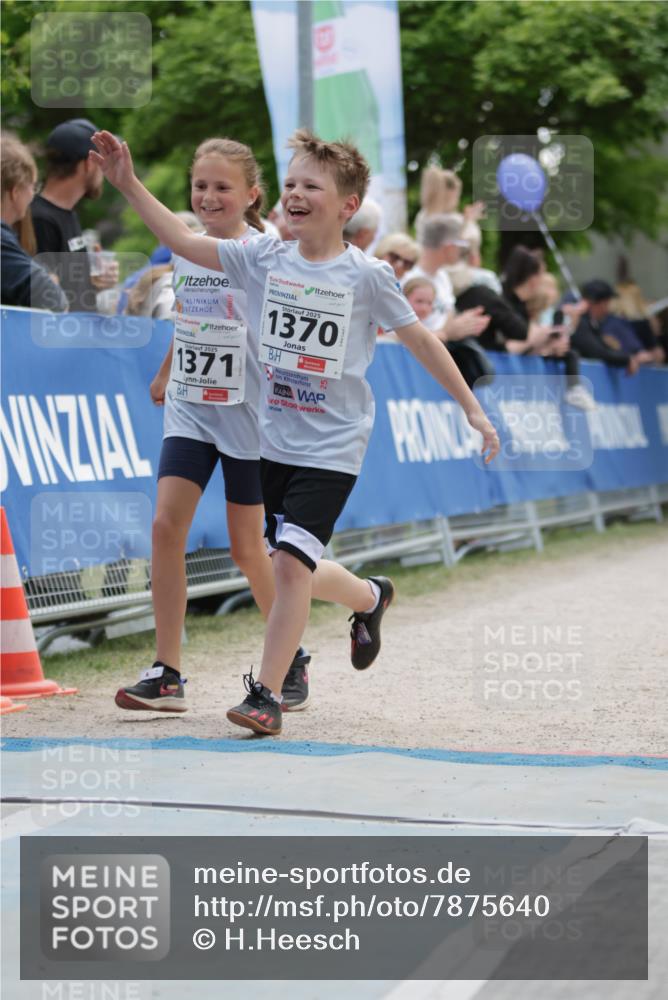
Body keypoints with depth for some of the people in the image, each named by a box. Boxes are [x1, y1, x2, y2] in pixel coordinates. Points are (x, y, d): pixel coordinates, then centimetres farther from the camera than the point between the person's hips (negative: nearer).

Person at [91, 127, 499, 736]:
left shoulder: (366, 276, -8)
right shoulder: (264, 258, 1)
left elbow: (419, 339, 0)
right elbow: (184, 241, -1)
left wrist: (471, 407, 2)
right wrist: (130, 185, -10)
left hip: (332, 448, -5)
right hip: (275, 442, 5)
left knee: (289, 563, -16)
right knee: (296, 571, 13)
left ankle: (267, 693, -6)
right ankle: (370, 598, 45)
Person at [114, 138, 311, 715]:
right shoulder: (184, 247, 7)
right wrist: (165, 375, 32)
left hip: (247, 413, -5)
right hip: (189, 409, 5)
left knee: (247, 547, 3)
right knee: (167, 525, -10)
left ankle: (293, 661, 24)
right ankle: (167, 674, -7)